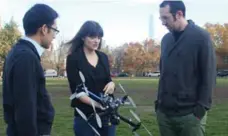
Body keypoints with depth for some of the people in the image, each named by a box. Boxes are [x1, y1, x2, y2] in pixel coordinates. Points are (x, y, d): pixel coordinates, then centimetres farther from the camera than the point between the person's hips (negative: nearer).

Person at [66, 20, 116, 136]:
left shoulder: (103, 57, 9)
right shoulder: (73, 58, -6)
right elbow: (76, 89, -12)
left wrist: (111, 84, -10)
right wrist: (96, 103, -27)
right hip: (85, 116, -4)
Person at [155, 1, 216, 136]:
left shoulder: (201, 36, -6)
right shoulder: (166, 39, 11)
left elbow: (209, 76, -8)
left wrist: (201, 108, -13)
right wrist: (159, 101, 11)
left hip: (190, 114, -5)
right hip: (164, 111, 5)